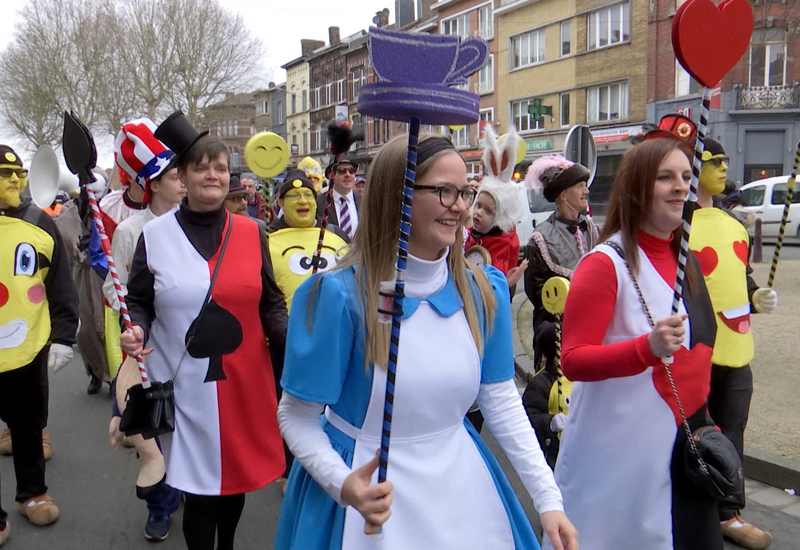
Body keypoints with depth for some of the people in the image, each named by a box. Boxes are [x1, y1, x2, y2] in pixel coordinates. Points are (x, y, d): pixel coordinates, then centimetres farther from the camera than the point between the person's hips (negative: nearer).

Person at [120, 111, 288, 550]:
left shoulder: (251, 233, 3)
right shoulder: (155, 236, -1)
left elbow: (270, 303, 8)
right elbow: (139, 303, 6)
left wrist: (293, 339, -10)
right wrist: (137, 331, -15)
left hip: (243, 381, 2)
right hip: (186, 384, -2)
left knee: (237, 473, 16)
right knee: (199, 483, 2)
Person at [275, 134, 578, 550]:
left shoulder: (484, 290, -5)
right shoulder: (340, 294, -19)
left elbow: (501, 399, 1)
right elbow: (297, 416, -13)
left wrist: (548, 498, -3)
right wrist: (343, 485, -29)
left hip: (458, 478, 5)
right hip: (370, 487, -4)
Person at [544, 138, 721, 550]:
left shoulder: (686, 260, 9)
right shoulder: (607, 263, -15)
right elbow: (573, 361, -18)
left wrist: (703, 419, 19)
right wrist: (648, 348, -31)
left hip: (687, 439, 7)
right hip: (621, 447, -7)